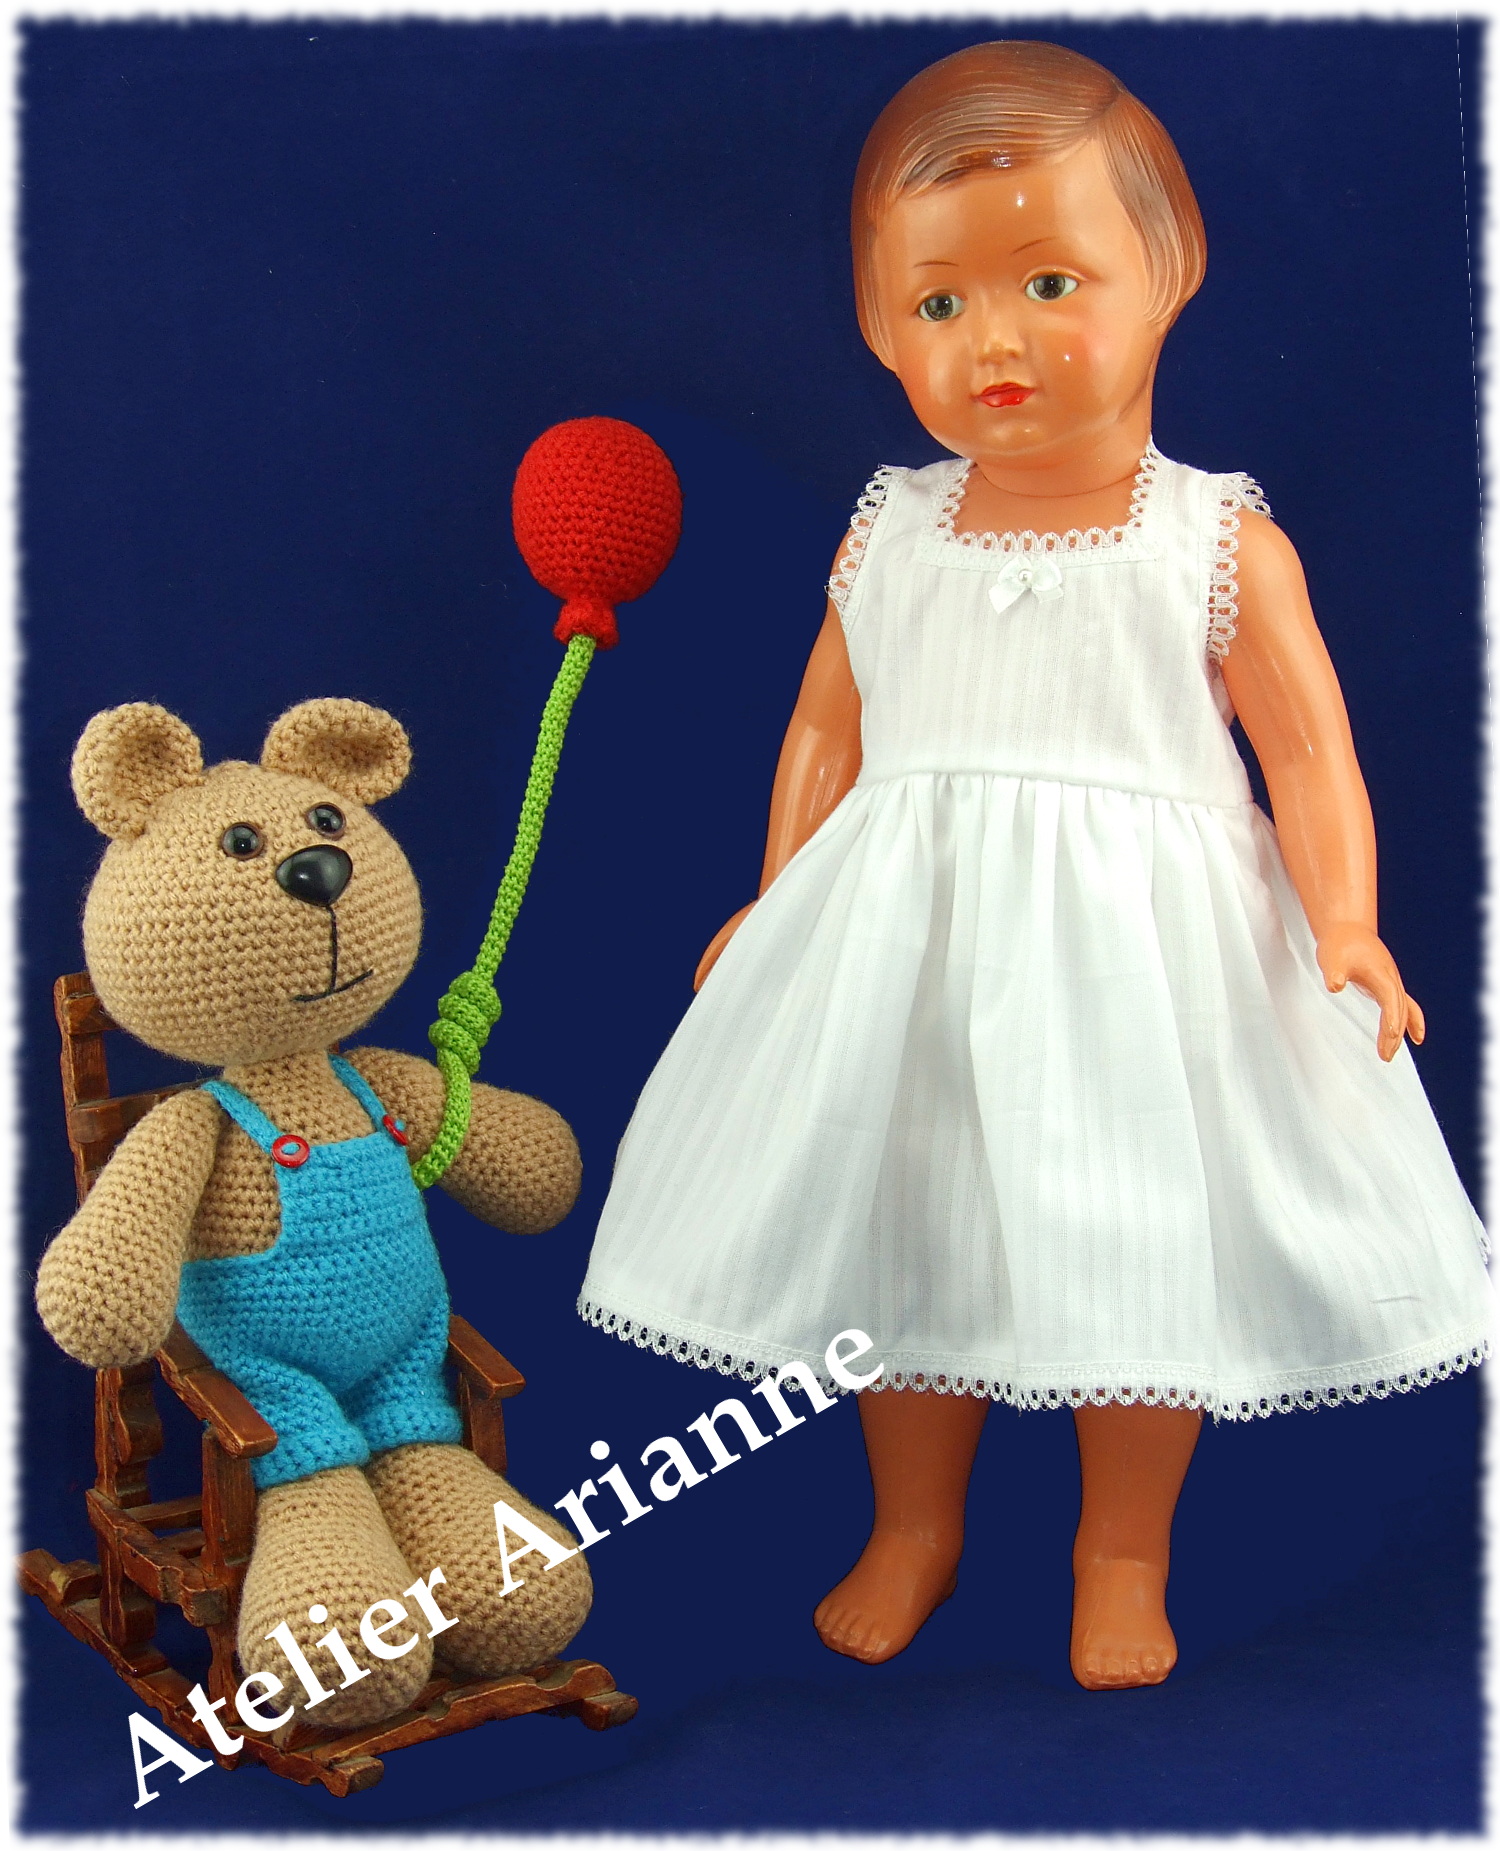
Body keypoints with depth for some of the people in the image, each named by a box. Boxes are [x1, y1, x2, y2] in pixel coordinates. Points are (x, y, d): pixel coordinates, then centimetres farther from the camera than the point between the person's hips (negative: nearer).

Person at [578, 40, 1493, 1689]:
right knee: (906, 1229, 12)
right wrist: (776, 907, 10)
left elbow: (1309, 748, -4)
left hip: (1138, 945, -3)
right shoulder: (887, 539, 5)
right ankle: (912, 1527, 34)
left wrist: (1344, 920, -17)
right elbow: (826, 727, 13)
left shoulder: (1219, 543, -4)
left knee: (1140, 1244, 6)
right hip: (909, 939, 3)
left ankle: (1122, 1554, 29)